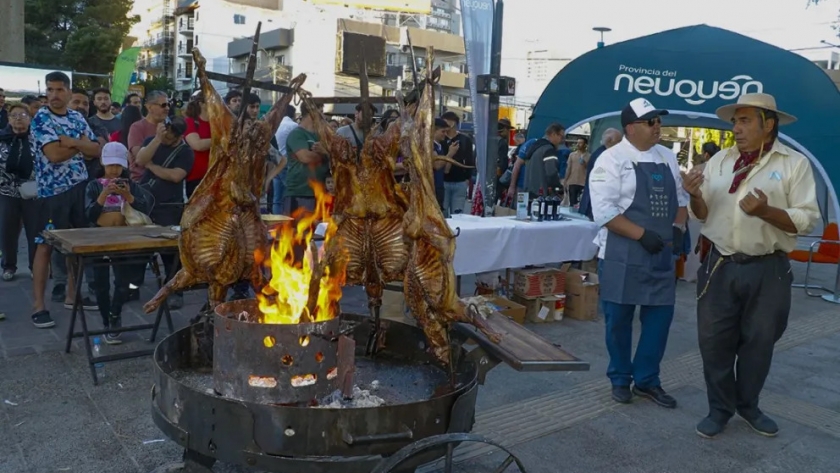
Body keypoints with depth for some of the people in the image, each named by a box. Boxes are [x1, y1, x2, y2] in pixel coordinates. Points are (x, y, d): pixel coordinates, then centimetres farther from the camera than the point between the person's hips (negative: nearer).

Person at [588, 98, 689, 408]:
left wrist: (678, 228, -2)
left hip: (662, 254, 6)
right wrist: (642, 235, -21)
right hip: (623, 255, -6)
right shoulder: (612, 159, -9)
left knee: (660, 316, 9)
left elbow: (681, 197, 18)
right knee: (619, 318, 5)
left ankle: (647, 380, 25)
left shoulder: (668, 158, 12)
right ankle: (620, 379, 24)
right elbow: (604, 211, -17)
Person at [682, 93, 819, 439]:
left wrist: (765, 211, -25)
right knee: (714, 340, 7)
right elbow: (704, 215, 7)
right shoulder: (719, 161, 5)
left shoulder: (794, 163, -5)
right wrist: (696, 195, -13)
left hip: (768, 270, -2)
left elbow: (807, 219, -10)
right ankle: (720, 408, 24)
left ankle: (748, 405, 34)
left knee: (759, 341, 13)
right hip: (720, 266, 2)